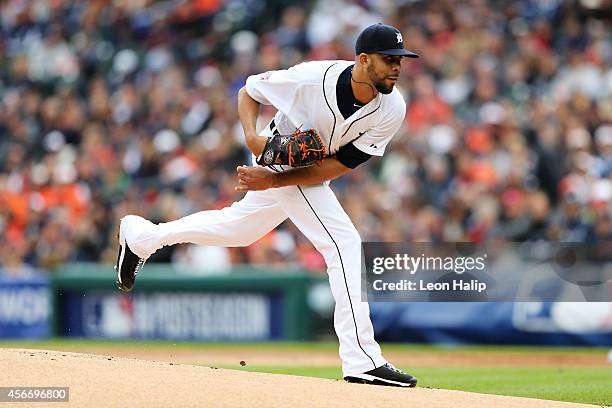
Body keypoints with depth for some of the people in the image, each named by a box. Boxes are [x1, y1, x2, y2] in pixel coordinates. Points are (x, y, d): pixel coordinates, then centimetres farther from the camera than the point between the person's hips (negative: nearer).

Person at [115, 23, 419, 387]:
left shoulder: (393, 110, -21)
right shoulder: (313, 78, -31)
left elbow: (342, 165, -20)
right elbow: (248, 91, -12)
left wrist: (273, 181, -28)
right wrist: (252, 137, -29)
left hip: (314, 173, 6)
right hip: (280, 156, -6)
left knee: (238, 228, 24)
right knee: (345, 244, -19)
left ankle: (141, 236, 46)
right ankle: (363, 362, -20)